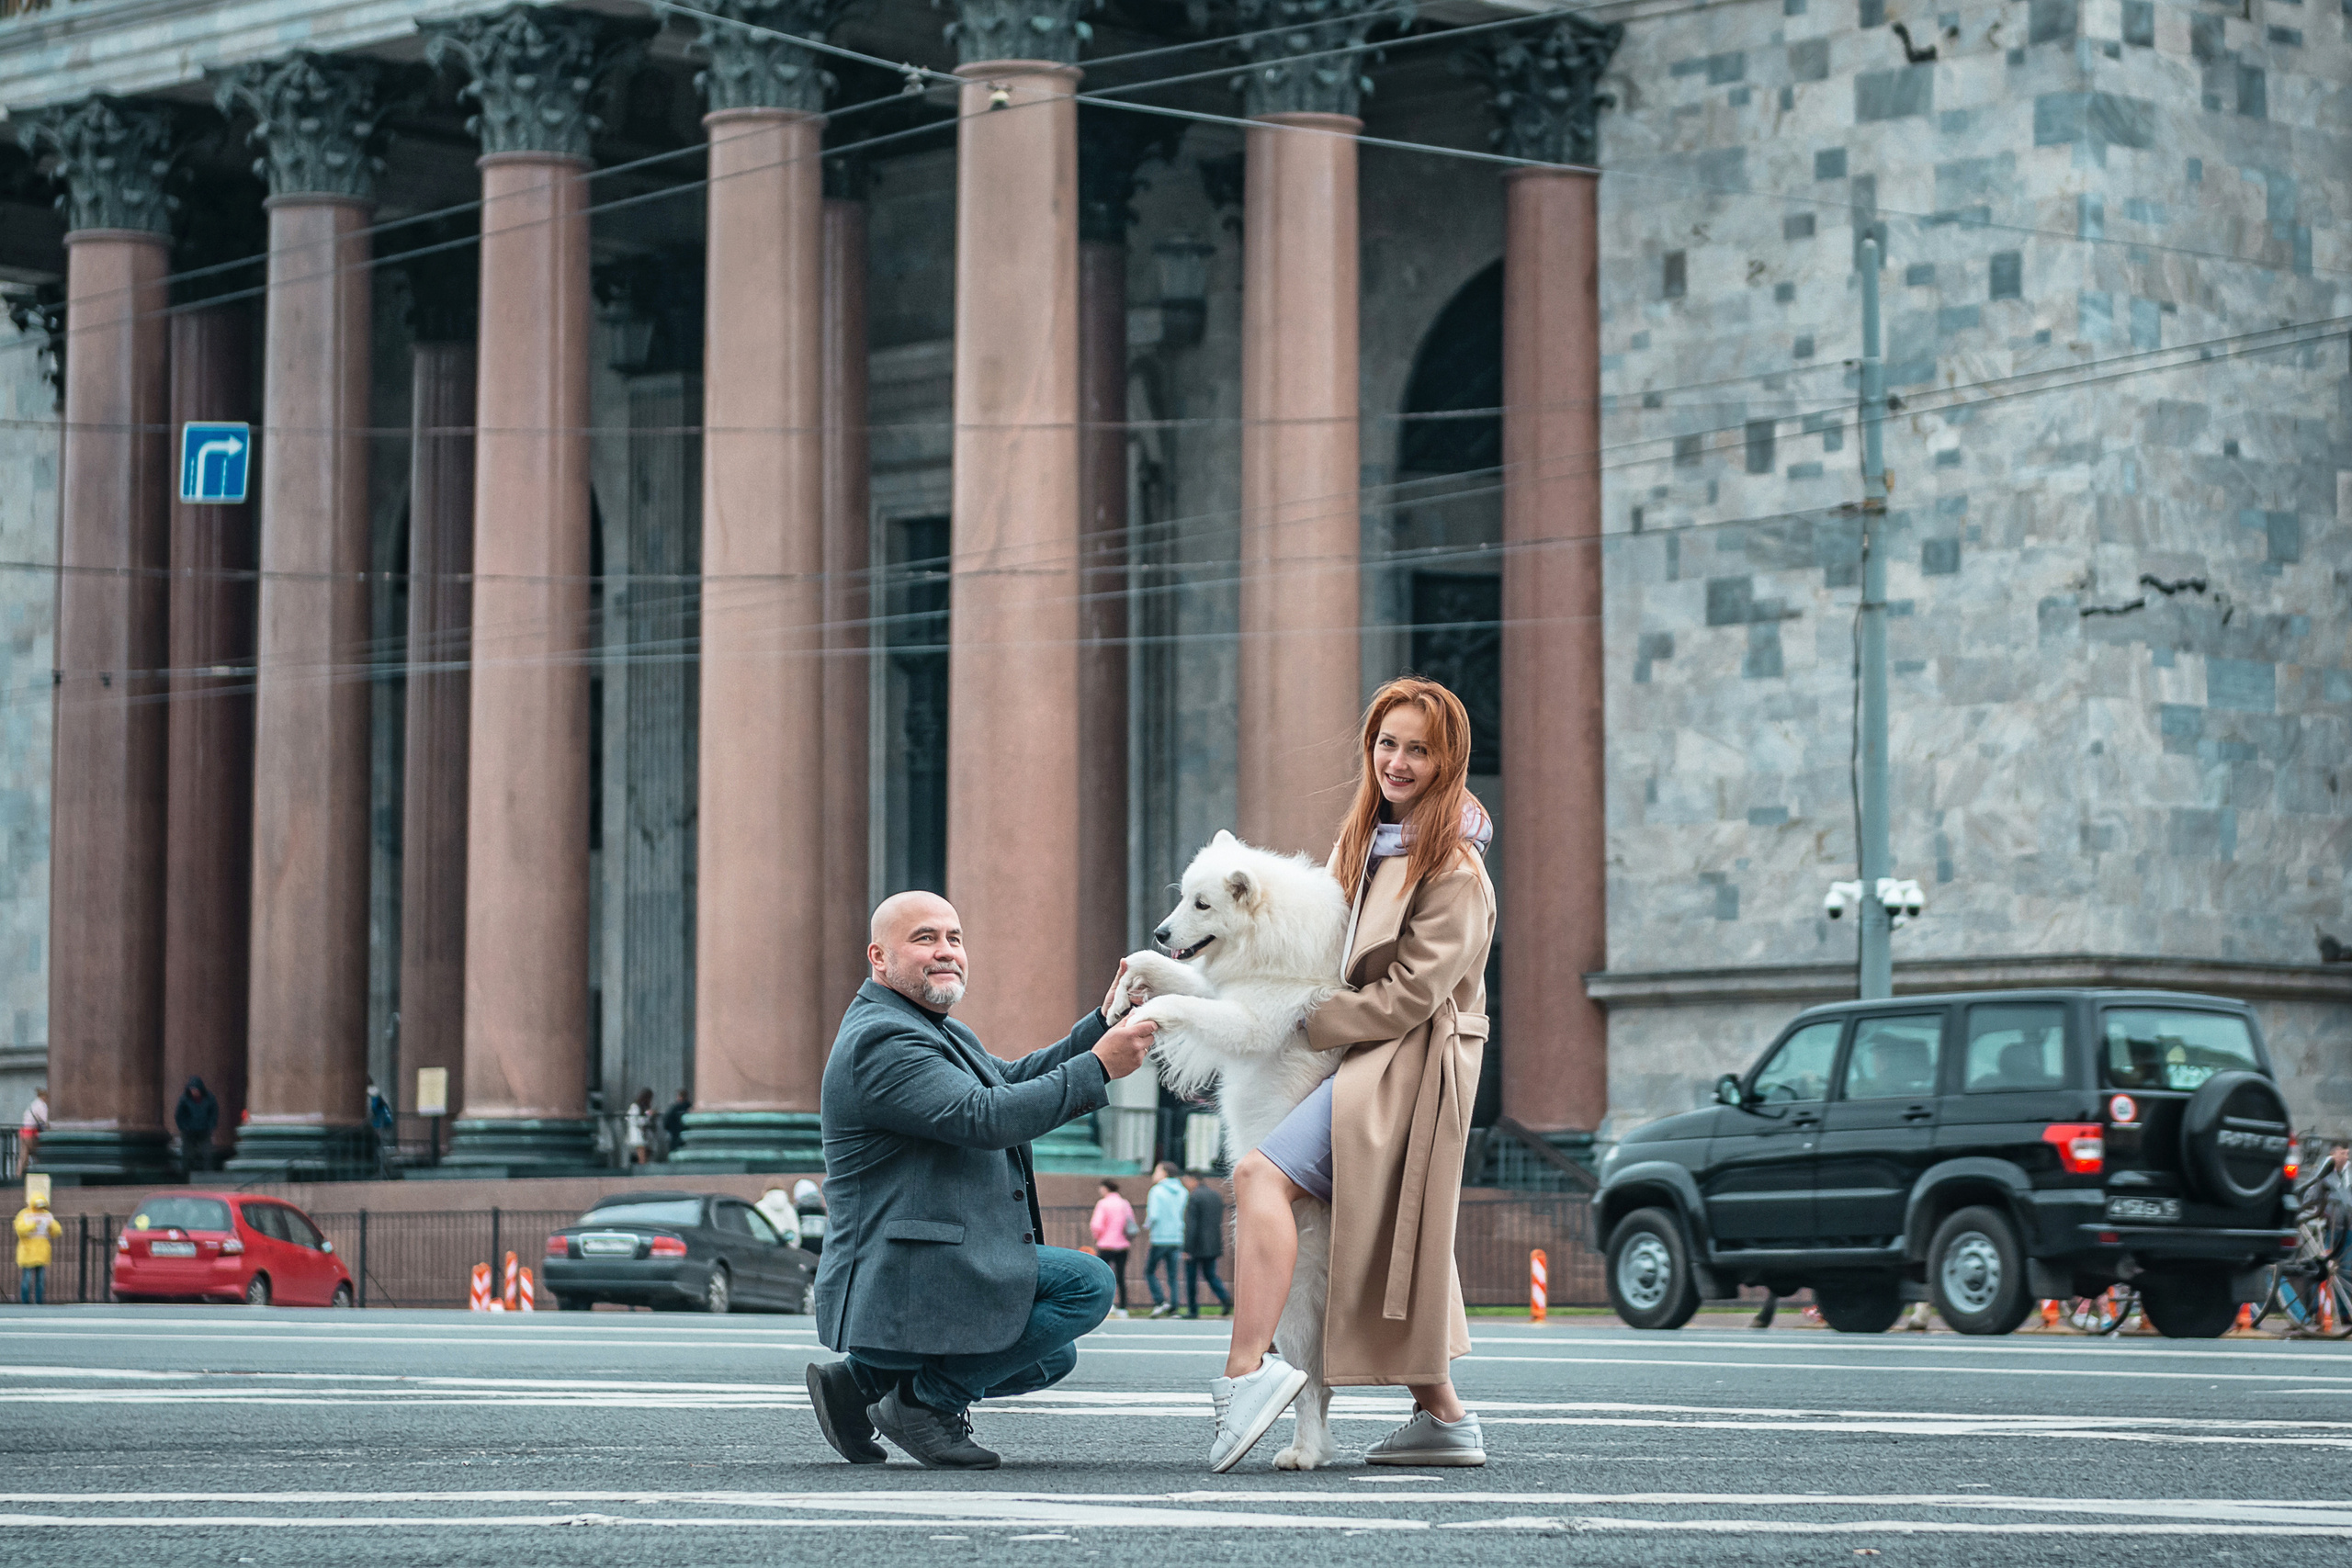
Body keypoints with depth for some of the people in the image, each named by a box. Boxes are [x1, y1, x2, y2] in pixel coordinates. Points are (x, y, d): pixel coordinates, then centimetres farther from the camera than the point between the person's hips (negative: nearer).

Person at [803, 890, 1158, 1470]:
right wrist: (1099, 1067, -23)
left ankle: (862, 1380, 14)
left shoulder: (929, 1030, 20)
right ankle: (928, 1398, -9)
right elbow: (984, 1116, -25)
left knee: (1052, 1358, 27)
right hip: (910, 1283, -11)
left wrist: (1102, 1025, 12)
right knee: (1087, 1284, -19)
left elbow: (1011, 1081, 25)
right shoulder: (880, 1041, -16)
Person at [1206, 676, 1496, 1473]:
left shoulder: (1453, 870, -12)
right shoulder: (1365, 839, 14)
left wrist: (1306, 1025, -12)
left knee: (1260, 1175, -24)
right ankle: (1443, 1417, 19)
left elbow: (1408, 995, -16)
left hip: (1411, 1066, -9)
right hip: (1367, 1057, 9)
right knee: (1384, 1247, 12)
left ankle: (1246, 1368, -32)